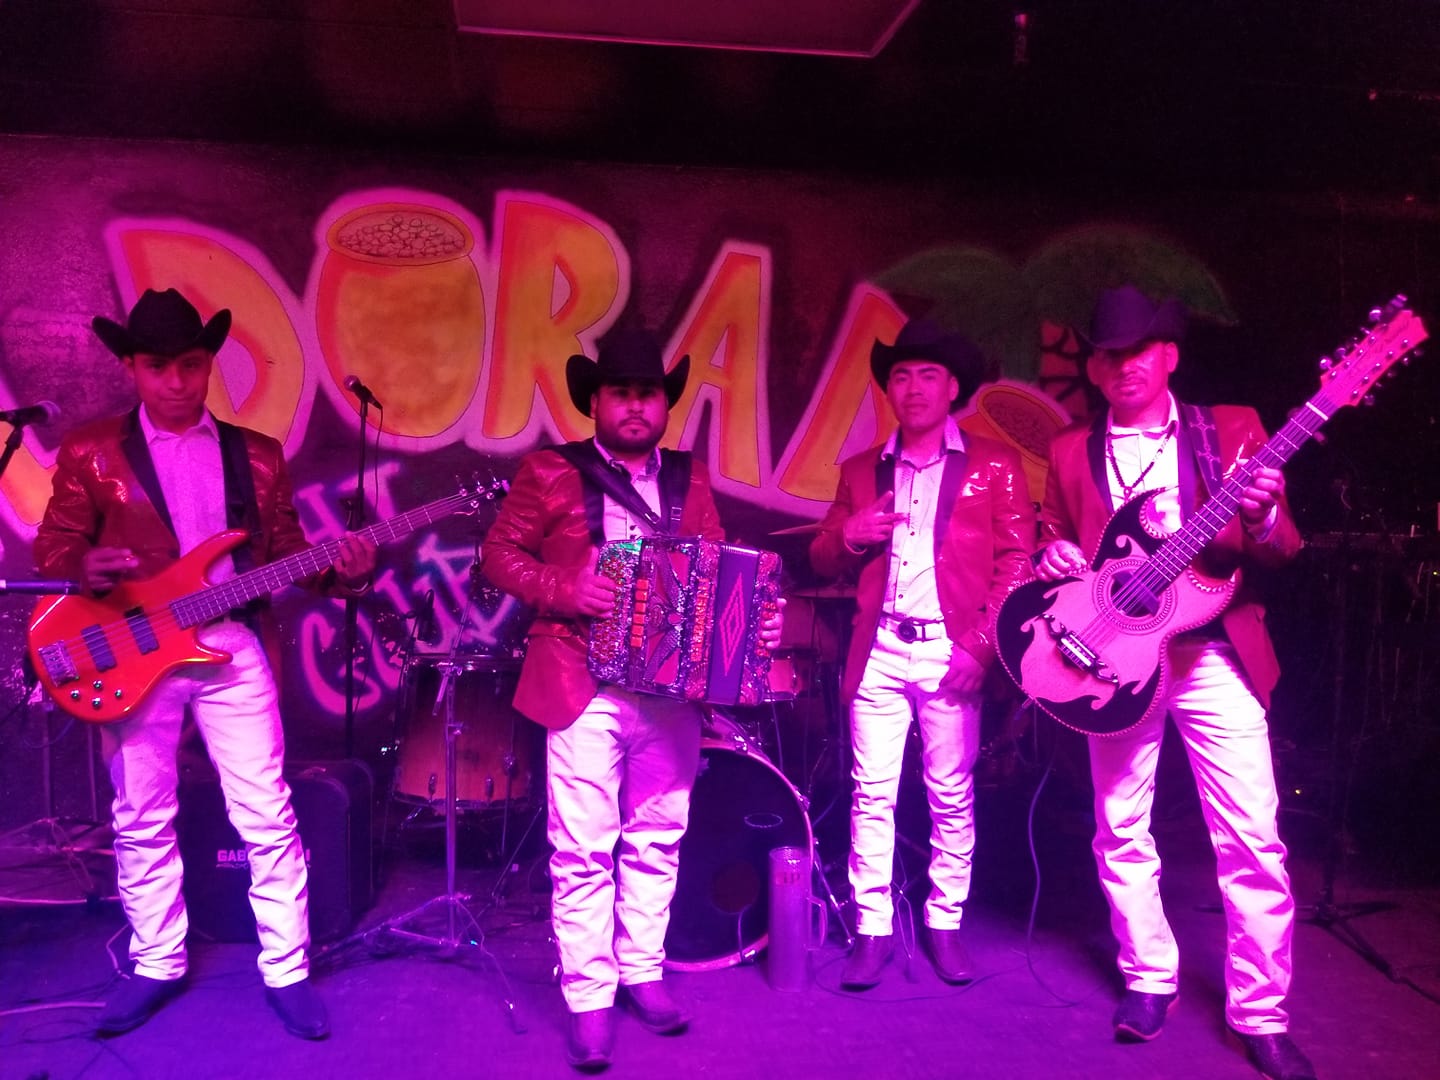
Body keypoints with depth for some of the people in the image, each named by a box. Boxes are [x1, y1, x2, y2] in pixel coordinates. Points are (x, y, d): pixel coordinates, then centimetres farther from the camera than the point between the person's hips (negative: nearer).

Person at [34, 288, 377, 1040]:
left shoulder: (257, 455, 7)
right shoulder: (90, 451, 3)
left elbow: (285, 550, 7)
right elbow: (51, 547, 3)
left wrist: (340, 568, -12)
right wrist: (87, 566, -20)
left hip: (231, 648, 1)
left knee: (267, 818, 2)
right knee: (142, 822, 11)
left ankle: (286, 970, 15)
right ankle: (156, 966, 29)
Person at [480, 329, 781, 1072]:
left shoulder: (690, 482, 12)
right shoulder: (551, 473, 0)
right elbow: (499, 553, -2)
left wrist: (755, 622, -4)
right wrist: (563, 590, -17)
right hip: (587, 688, -4)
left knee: (657, 840, 12)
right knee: (583, 849, -1)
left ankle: (643, 973, 28)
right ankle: (589, 998, 12)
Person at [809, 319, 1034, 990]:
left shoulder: (994, 466, 5)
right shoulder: (861, 471, 14)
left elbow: (1016, 563, -1)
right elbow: (825, 563, 16)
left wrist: (983, 642, -11)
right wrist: (847, 536, -7)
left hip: (952, 652, -2)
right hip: (879, 651, 3)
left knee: (952, 796, 4)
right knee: (872, 794, 2)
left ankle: (945, 924, 19)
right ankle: (872, 929, 12)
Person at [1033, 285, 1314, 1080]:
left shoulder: (1231, 428, 4)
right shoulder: (1070, 451, 9)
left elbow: (1281, 551, 0)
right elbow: (1055, 549, 13)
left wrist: (1261, 518, -22)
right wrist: (1059, 564, -10)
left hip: (1214, 655, -2)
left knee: (1251, 840, -2)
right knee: (1121, 834, 8)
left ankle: (1261, 1014, 11)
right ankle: (1150, 979, 26)